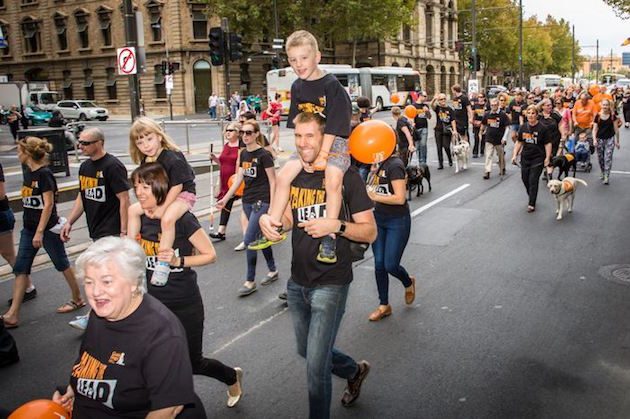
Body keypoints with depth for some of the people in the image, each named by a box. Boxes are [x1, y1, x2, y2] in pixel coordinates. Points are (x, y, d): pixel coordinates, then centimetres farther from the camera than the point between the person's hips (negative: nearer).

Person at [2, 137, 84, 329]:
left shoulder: (44, 174, -17)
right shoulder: (28, 172, 8)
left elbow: (48, 204, -19)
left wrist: (40, 232, -21)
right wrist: (33, 230, 19)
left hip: (48, 228, -8)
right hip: (29, 228, 8)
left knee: (62, 264, 7)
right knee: (20, 268, 3)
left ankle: (77, 299, 25)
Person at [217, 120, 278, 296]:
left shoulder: (264, 155, -13)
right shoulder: (244, 153, 8)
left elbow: (272, 181, -12)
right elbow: (239, 178, 13)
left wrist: (272, 207, -14)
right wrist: (225, 198, 11)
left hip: (261, 202, -7)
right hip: (247, 201, 7)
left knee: (249, 240, -9)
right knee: (260, 237, 15)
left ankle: (250, 281, 2)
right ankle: (273, 271, 30)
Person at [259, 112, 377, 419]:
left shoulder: (346, 177, -12)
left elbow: (369, 232, -11)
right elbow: (287, 218, 7)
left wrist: (336, 225, -28)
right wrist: (268, 220, -15)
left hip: (330, 282, -7)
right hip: (297, 281, 7)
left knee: (316, 365, -5)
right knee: (306, 350, 24)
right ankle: (355, 371, 51)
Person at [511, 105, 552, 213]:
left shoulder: (541, 128, -8)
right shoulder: (523, 127, 4)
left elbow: (548, 144, -6)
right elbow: (519, 142, 13)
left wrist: (547, 158, -12)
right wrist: (514, 155, 6)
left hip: (538, 158, -5)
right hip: (525, 158, 5)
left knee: (533, 181, -6)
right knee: (525, 179, 10)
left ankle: (531, 204, 1)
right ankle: (531, 197, 34)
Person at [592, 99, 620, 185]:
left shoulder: (612, 116, -4)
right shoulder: (597, 116, -2)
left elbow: (616, 129, 1)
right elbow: (595, 129, -1)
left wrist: (617, 141, 3)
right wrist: (594, 139, -15)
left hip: (610, 139, -2)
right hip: (600, 139, 2)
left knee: (608, 158, -9)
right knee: (600, 158, 12)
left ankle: (607, 177, -6)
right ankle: (603, 173, 34)